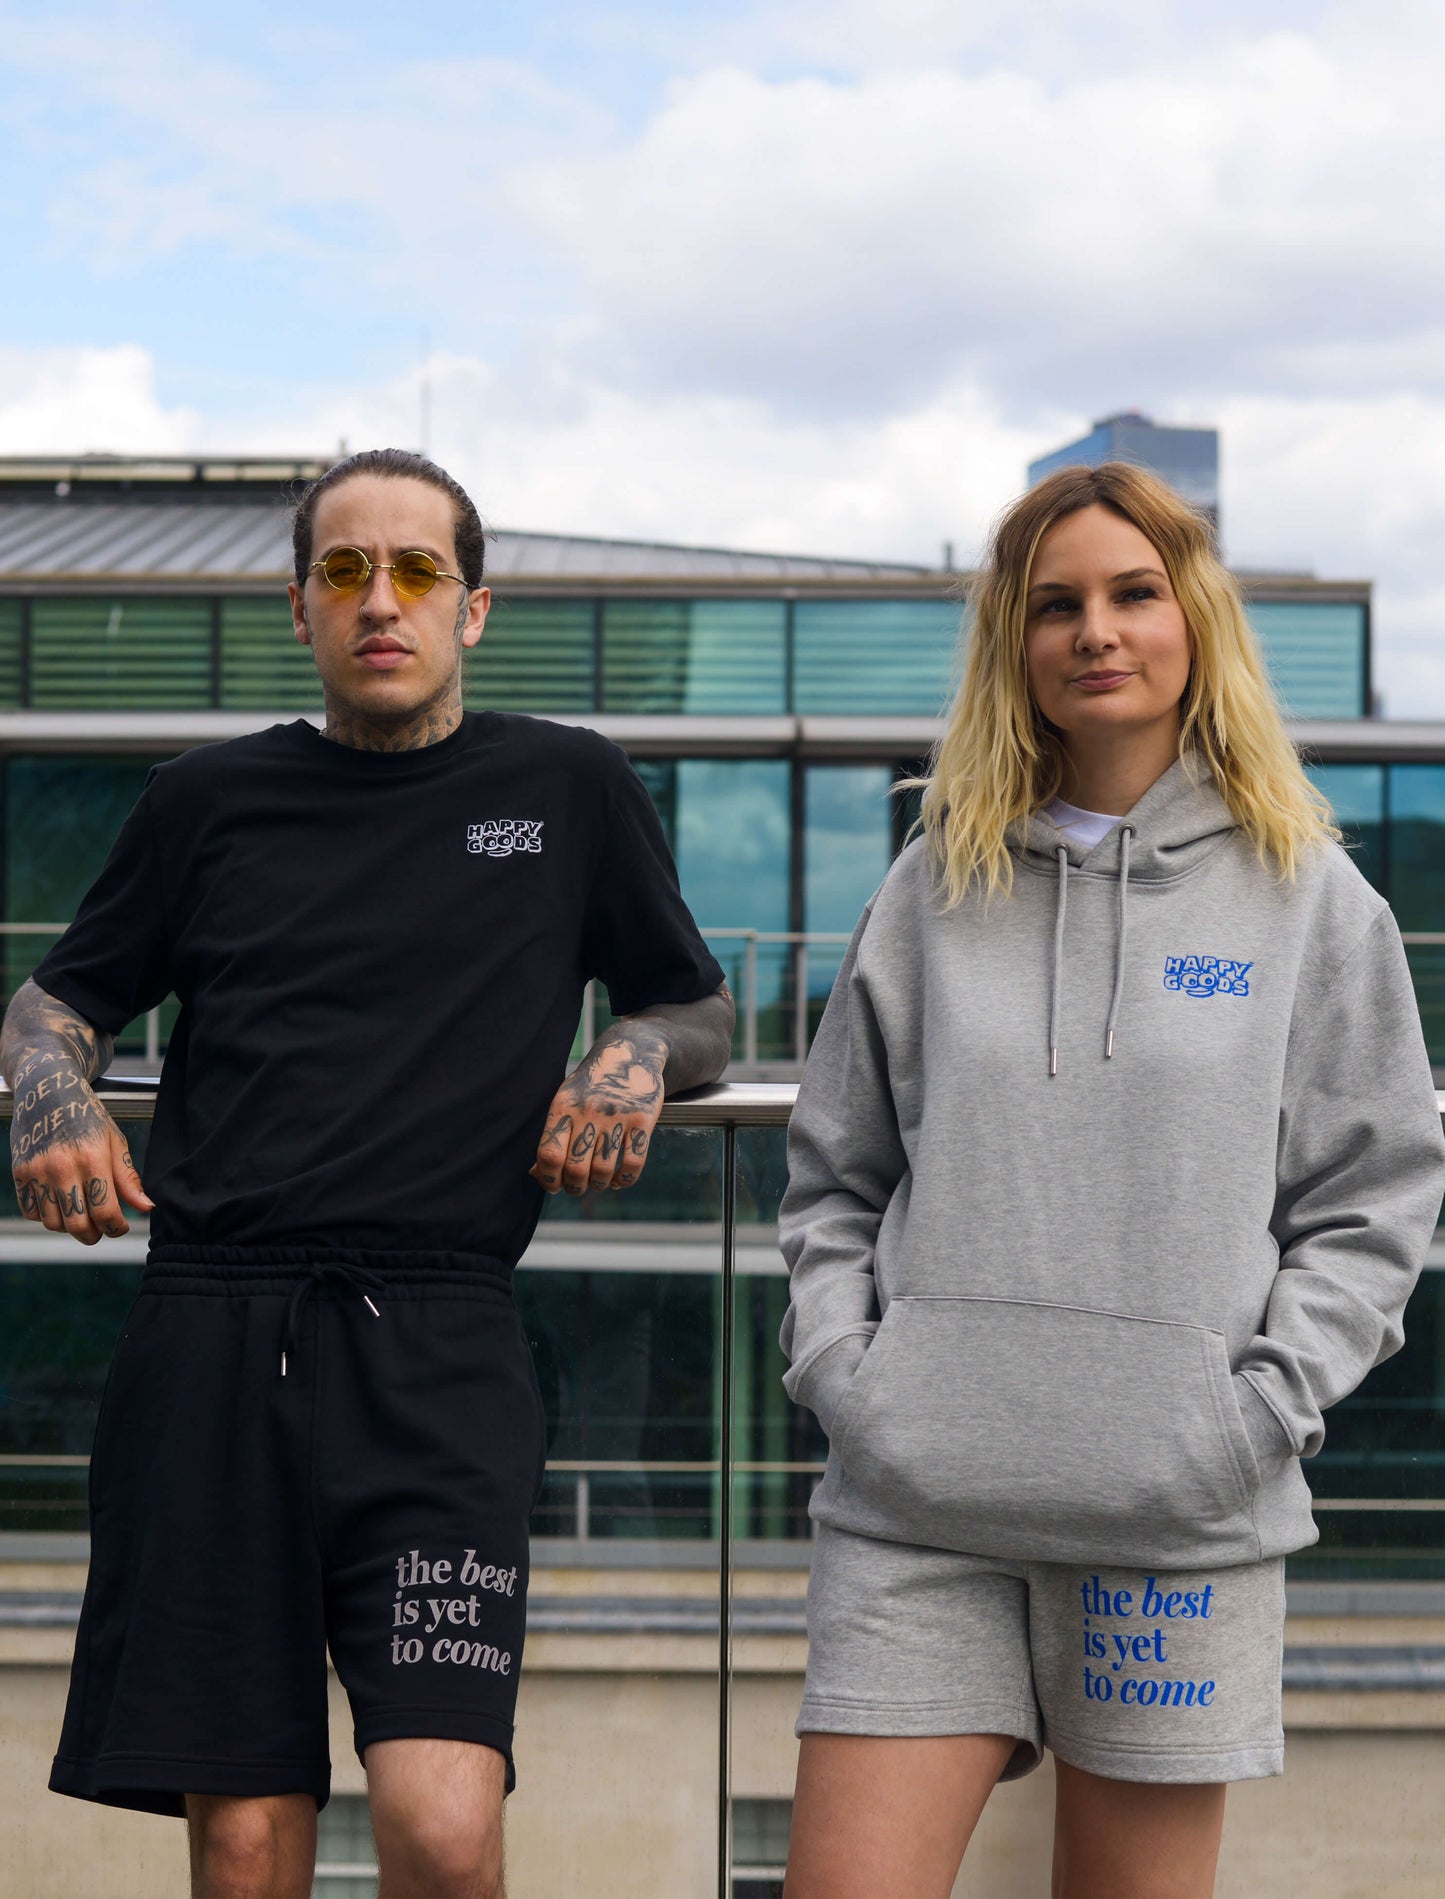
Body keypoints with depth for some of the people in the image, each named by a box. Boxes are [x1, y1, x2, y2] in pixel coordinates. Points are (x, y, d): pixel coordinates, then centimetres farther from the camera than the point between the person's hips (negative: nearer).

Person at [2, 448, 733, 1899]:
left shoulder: (568, 790, 13)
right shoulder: (210, 803, 14)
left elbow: (702, 1014, 23)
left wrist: (634, 1058, 1)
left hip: (437, 1349, -1)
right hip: (208, 1343, 1)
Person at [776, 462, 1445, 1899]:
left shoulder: (1309, 897, 6)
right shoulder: (936, 888, 11)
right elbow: (833, 1176, 14)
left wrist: (1261, 1404, -7)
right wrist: (836, 1360, -1)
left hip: (1184, 1517, -1)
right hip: (917, 1508, 1)